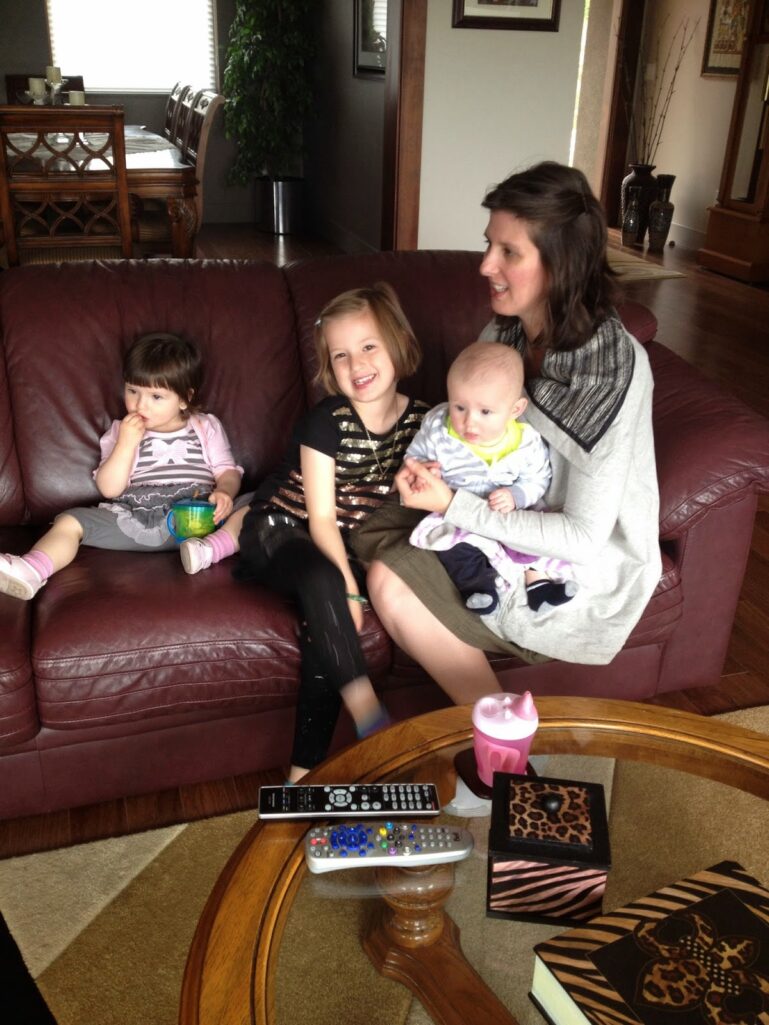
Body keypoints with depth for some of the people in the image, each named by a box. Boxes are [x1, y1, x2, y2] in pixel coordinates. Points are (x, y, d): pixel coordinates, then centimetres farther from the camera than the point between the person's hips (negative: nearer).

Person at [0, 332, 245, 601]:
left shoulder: (206, 428, 16)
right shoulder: (122, 432, 17)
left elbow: (228, 471, 11)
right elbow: (109, 489, 5)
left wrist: (224, 491, -13)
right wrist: (126, 444, -7)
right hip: (134, 517, 1)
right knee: (70, 521, -17)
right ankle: (30, 571, -40)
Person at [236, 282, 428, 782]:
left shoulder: (421, 420, -2)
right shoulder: (326, 422, -13)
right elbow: (321, 517, -14)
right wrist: (346, 584, -26)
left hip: (351, 546, 3)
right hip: (280, 531, -3)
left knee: (326, 618, -28)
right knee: (321, 582, -37)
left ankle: (306, 766, -19)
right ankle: (371, 719, -33)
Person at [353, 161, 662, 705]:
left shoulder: (614, 366, -26)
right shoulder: (505, 332, -4)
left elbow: (585, 536, -24)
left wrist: (454, 505, -26)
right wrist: (431, 468, -12)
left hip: (584, 565, -7)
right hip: (505, 523, 8)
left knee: (391, 586, -19)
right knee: (372, 532, -5)